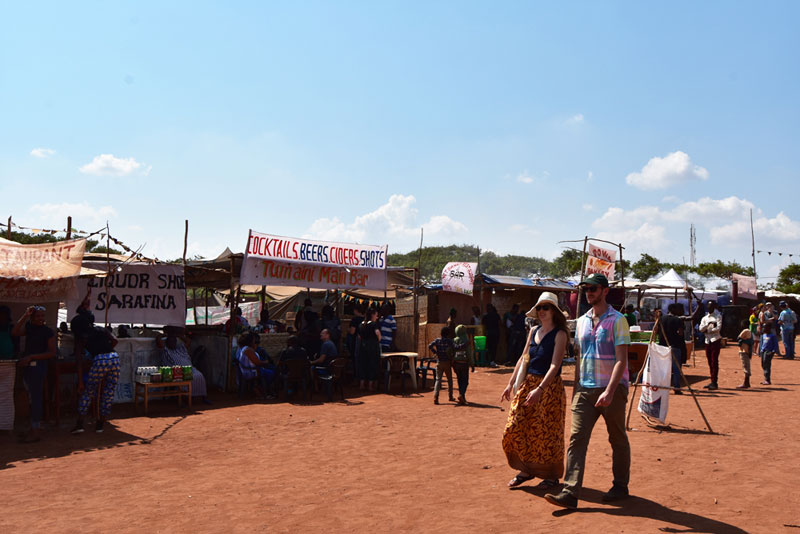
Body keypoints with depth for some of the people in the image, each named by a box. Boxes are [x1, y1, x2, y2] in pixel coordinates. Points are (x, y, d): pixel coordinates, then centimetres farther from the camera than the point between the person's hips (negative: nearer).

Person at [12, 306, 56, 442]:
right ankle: (34, 427, 20)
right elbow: (14, 332, -8)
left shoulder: (48, 331, -7)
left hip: (38, 366, -7)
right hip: (27, 366, 7)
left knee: (36, 397, -8)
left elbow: (52, 352, -10)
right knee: (32, 397, 12)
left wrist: (30, 357, -14)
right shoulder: (28, 327, 11)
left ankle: (36, 431, -5)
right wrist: (25, 316, -11)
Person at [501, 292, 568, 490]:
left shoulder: (560, 334, -9)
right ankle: (526, 469, 20)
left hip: (550, 387, -6)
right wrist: (511, 383, 13)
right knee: (515, 429, 3)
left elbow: (555, 365, -18)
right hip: (527, 384, 6)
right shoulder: (533, 331, 10)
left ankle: (551, 475, 20)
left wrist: (540, 389, -27)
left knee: (547, 432, 2)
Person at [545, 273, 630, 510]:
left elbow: (621, 359, -14)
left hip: (612, 389, -5)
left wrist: (609, 391, -23)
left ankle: (620, 486, 27)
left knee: (618, 439, 9)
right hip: (585, 389, 5)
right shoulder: (582, 321, 13)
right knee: (577, 438, -5)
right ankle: (570, 493, -8)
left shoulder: (617, 320, -7)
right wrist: (575, 388, 16)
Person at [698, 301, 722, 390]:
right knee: (710, 362, 9)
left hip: (715, 340, -6)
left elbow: (718, 328, -14)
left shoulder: (718, 316, -1)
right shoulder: (705, 318, 14)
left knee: (714, 361, -8)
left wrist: (707, 330, -9)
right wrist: (708, 324, -13)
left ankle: (714, 382, -8)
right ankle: (712, 381, 14)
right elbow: (701, 329, 1)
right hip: (707, 341, 6)